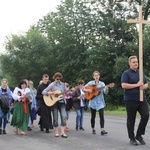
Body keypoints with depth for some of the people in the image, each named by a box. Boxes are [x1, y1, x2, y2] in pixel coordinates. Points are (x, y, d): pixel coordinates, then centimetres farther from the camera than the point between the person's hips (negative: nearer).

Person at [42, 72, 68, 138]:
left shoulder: (63, 84, 8)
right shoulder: (52, 85, -4)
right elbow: (43, 92, -8)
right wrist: (52, 93, -19)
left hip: (62, 102, 3)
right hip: (54, 102, -3)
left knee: (64, 116, -10)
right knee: (55, 118, 2)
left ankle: (63, 132, -8)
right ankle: (56, 132, 16)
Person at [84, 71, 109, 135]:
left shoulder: (102, 83, 2)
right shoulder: (91, 83, 3)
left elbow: (105, 92, -8)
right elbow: (83, 88, 3)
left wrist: (106, 89, -30)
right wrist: (88, 90, -16)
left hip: (100, 102, -1)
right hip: (93, 102, 1)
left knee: (101, 116, -12)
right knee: (93, 116, 8)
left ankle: (102, 130, -17)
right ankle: (93, 129, 21)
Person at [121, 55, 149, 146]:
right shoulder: (126, 73, -4)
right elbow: (124, 85, -16)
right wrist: (137, 85, -17)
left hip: (142, 98, 5)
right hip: (131, 100, -5)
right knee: (131, 120, 3)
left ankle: (139, 135, 8)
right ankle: (132, 138, 15)